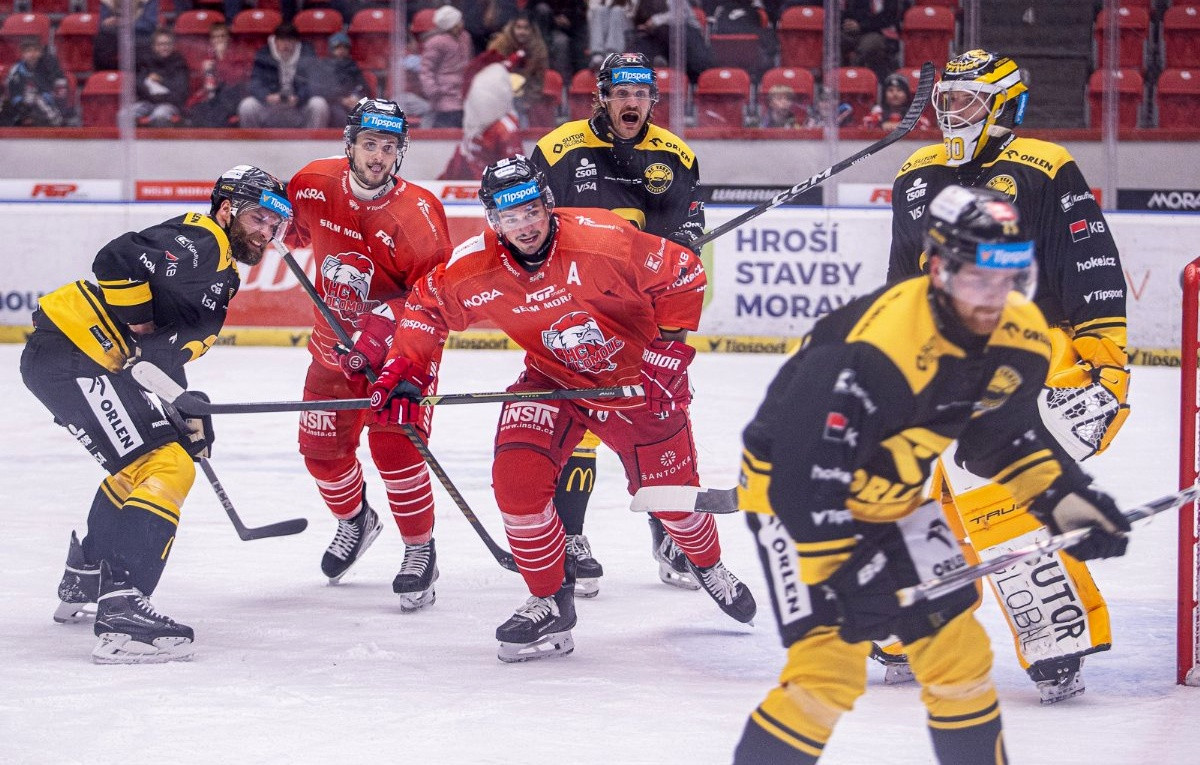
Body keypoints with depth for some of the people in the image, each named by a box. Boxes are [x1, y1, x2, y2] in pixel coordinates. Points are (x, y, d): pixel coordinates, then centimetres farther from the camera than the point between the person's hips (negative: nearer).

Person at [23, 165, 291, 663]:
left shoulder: (221, 275, 21)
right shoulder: (199, 242, -12)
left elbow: (163, 351, 26)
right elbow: (118, 262, -27)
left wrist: (190, 414, 18)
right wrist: (137, 328, -20)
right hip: (71, 355, -11)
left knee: (141, 462, 30)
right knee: (168, 467, -17)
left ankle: (82, 584, 44)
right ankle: (120, 613, -28)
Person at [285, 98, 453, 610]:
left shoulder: (417, 212, -24)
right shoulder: (315, 184, -9)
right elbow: (291, 224, 16)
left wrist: (386, 325, -33)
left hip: (400, 342, -5)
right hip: (335, 337, 5)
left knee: (393, 444, -18)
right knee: (322, 444, 9)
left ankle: (420, 550, -3)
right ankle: (355, 520, 39)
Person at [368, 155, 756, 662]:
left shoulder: (603, 240, -29)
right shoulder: (474, 269, -19)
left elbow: (683, 276, -17)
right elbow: (428, 306, 2)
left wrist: (668, 351, -20)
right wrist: (404, 370, -7)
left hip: (638, 380, -2)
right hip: (553, 381, 2)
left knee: (672, 492, 8)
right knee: (516, 476, -19)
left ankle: (709, 567, 44)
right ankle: (551, 602, 0)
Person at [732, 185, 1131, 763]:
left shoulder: (1019, 337, -10)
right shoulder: (874, 352, -35)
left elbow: (1004, 433, 10)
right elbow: (808, 480, -33)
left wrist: (1063, 499, -2)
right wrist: (844, 581, -31)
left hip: (892, 496, 7)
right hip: (789, 489, -7)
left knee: (957, 648, 6)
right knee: (829, 666, -18)